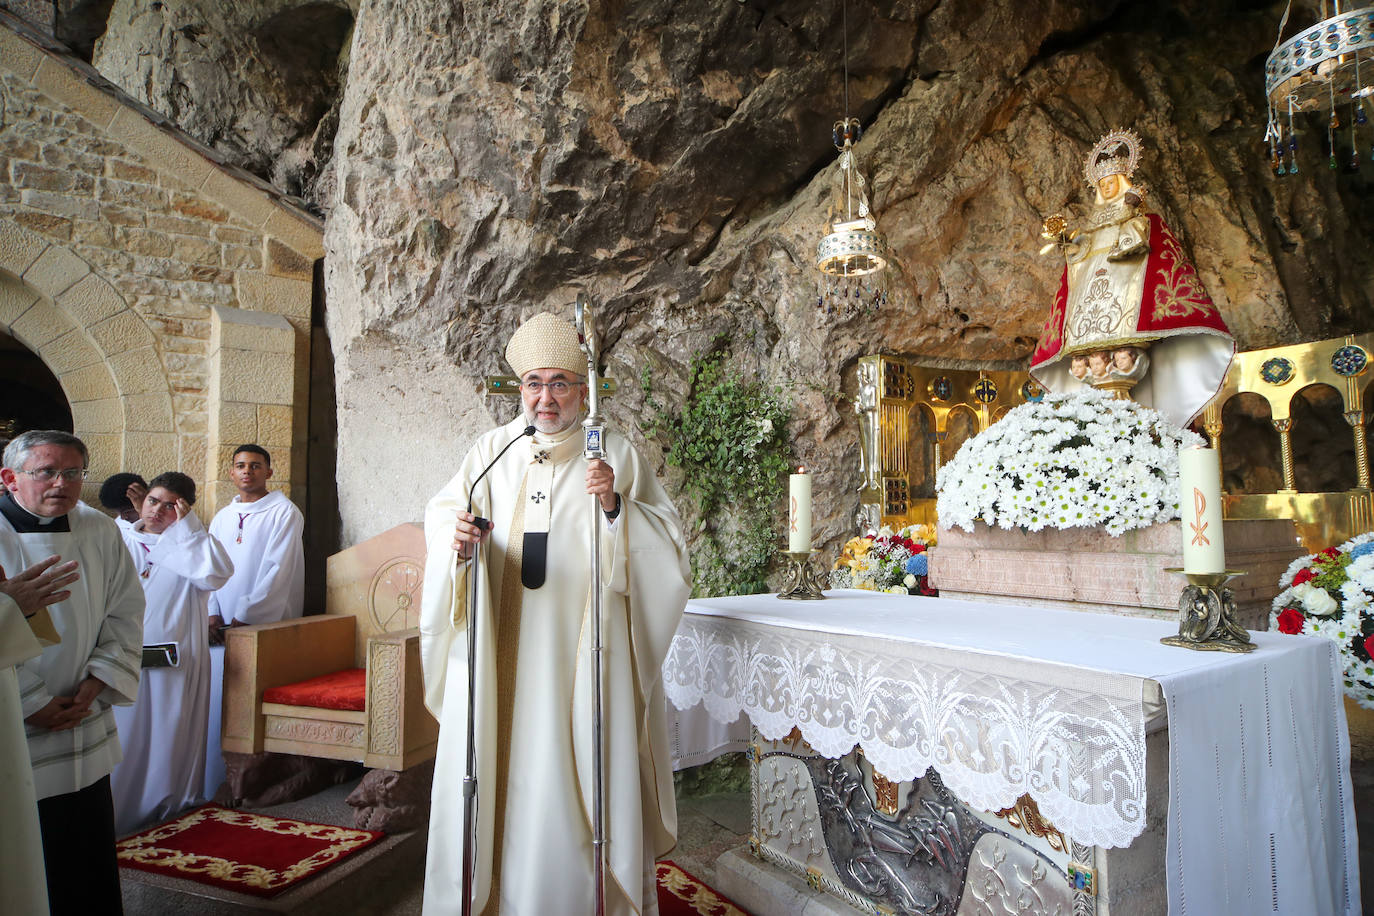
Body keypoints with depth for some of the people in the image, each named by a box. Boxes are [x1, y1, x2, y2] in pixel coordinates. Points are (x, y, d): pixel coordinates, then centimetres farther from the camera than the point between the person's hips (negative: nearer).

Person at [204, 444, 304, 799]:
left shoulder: (284, 512, -3)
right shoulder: (222, 518, 17)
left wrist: (243, 616, -12)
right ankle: (217, 786, 17)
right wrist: (212, 613, -1)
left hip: (263, 625, -5)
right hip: (223, 627, 6)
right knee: (218, 703, 6)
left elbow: (277, 570, -10)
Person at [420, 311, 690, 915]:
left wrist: (616, 508, -19)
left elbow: (666, 540, -1)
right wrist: (458, 540, -17)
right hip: (501, 646, 3)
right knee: (499, 767, 6)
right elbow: (445, 512, 5)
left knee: (577, 769, 0)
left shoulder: (615, 455, 2)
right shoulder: (493, 450, 9)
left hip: (581, 644, -2)